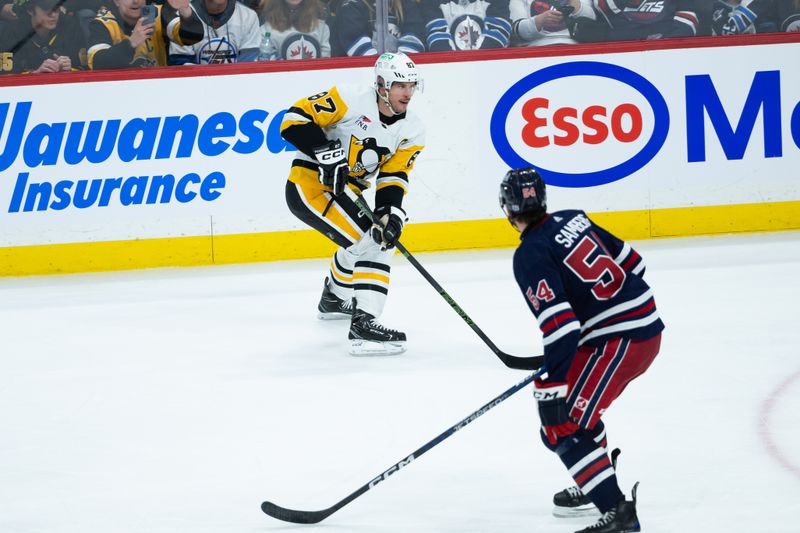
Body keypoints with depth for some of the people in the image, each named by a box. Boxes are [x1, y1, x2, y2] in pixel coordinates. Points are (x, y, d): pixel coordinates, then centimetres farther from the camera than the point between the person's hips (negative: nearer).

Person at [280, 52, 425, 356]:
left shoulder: (411, 132, 1)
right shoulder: (351, 100, -18)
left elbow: (393, 178, -4)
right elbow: (294, 120, -20)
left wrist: (391, 213, -22)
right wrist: (328, 153, -29)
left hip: (345, 193, 9)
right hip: (308, 185, -9)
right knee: (370, 243, -24)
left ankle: (333, 299, 58)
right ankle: (362, 325, -30)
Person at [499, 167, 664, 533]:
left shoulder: (530, 255, -14)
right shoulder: (573, 219, 10)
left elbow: (560, 326, -22)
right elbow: (631, 263, 18)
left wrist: (551, 388, -20)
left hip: (616, 342, -9)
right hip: (647, 325, 9)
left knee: (562, 426, -7)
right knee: (575, 401, 26)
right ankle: (596, 483, 35)